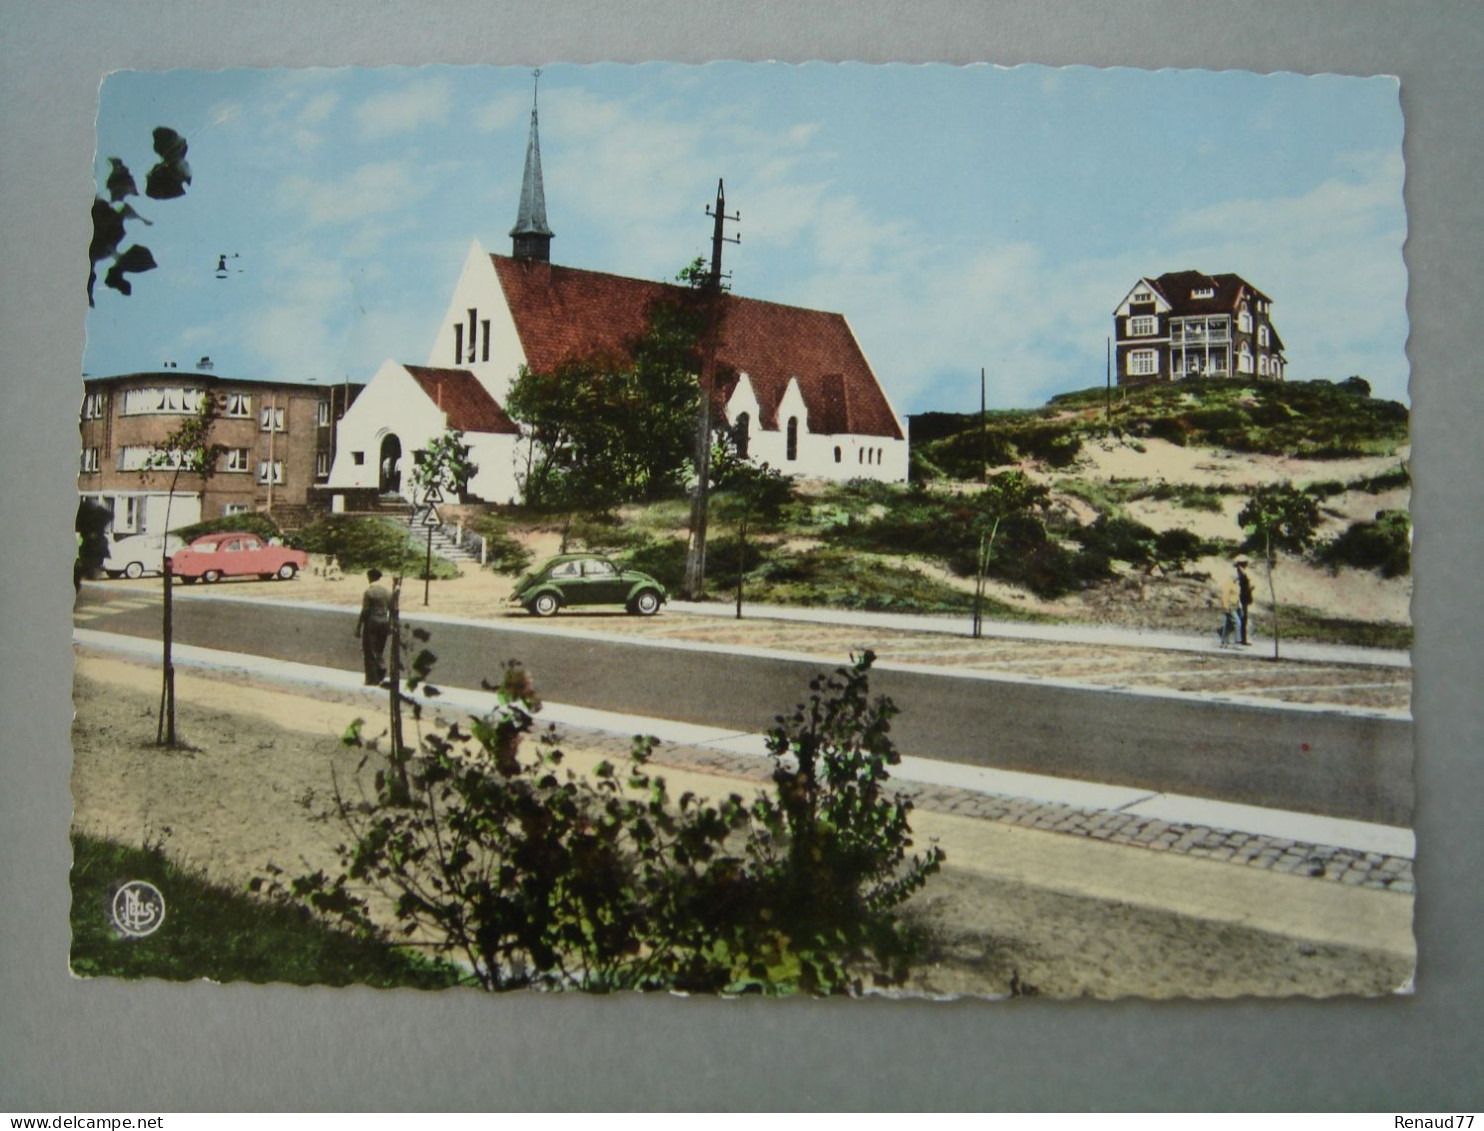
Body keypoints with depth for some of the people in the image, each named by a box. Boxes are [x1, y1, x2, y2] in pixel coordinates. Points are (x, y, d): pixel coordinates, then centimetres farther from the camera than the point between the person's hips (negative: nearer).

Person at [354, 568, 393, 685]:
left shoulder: (368, 591, -11)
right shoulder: (386, 591, 6)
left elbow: (364, 611, -13)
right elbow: (391, 609, 9)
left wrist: (358, 627, -7)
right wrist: (390, 625, 18)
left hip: (371, 623, -5)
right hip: (384, 622, 5)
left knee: (369, 652, 3)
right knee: (379, 651, 19)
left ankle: (372, 679, 3)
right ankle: (381, 667, -6)